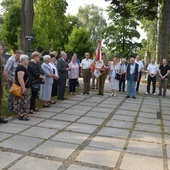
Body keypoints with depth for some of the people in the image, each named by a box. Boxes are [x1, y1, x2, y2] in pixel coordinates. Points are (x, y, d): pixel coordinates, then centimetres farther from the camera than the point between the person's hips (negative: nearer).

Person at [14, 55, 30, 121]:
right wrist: (23, 88, -29)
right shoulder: (21, 67, -18)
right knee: (23, 102, -5)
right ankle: (21, 116, 1)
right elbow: (20, 78, -27)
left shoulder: (23, 67, 14)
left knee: (23, 102, 14)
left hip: (25, 87, 10)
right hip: (22, 88, -10)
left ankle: (21, 114, 21)